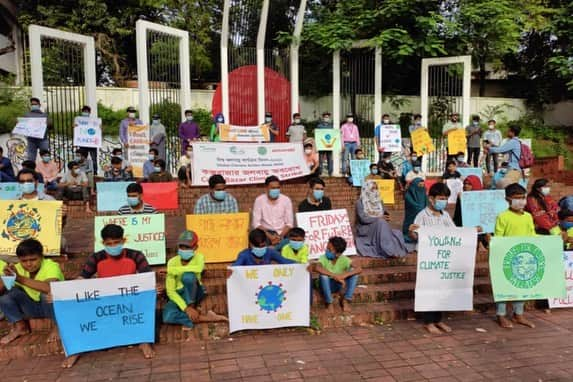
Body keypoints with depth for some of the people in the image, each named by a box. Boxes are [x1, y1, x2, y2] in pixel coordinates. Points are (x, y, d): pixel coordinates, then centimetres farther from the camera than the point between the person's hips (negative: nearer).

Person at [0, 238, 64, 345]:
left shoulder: (51, 266, -25)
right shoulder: (18, 268, -8)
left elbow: (50, 288, -45)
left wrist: (21, 279, -47)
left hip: (55, 306, -5)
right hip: (32, 307, 5)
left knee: (47, 292, -36)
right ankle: (20, 326, 3)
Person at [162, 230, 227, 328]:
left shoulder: (199, 257, -12)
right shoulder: (172, 262, -11)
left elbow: (199, 268, -39)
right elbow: (170, 291, -16)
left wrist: (172, 270, -33)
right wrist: (186, 308, -29)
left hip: (193, 293, -1)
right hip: (179, 295, 2)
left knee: (188, 276, -33)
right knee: (167, 317, -30)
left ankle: (192, 309, -18)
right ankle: (205, 317, -21)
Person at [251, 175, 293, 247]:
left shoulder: (286, 200, -1)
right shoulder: (259, 200, -3)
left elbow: (289, 223, -2)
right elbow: (256, 223, -7)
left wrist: (280, 236, -18)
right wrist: (269, 236, -19)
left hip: (282, 233, 1)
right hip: (265, 232, 0)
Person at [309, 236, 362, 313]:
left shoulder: (344, 260, -16)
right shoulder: (324, 258, -21)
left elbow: (359, 269, -29)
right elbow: (317, 268, -43)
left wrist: (344, 275, -42)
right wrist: (335, 276, -44)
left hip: (339, 285, 1)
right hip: (326, 286, -1)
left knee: (354, 272, -22)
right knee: (323, 276, -35)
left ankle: (346, 300, -11)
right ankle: (329, 303, -17)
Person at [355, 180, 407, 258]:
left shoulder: (379, 201, 14)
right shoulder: (360, 202, -5)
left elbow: (384, 215, 13)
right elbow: (363, 218, -16)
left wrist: (386, 217, -11)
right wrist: (379, 218, -19)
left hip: (379, 228, 6)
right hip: (365, 231, -5)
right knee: (380, 222, -33)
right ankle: (387, 251, -36)